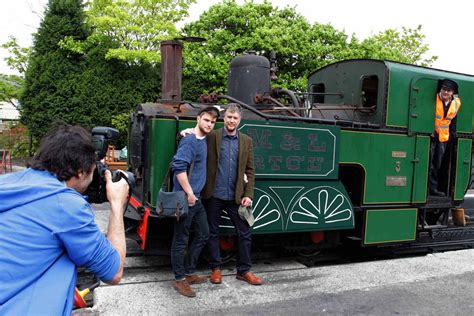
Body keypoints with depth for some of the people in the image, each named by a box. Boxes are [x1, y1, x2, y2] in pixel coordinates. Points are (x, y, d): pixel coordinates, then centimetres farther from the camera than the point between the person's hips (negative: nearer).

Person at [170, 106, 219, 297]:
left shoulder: (204, 141, 12)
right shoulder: (190, 141, -14)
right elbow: (178, 167, -24)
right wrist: (189, 193, -21)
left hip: (196, 198, 9)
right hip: (185, 199, -9)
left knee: (203, 235, 17)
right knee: (181, 240, 3)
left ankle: (189, 272, 30)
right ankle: (180, 279, 15)